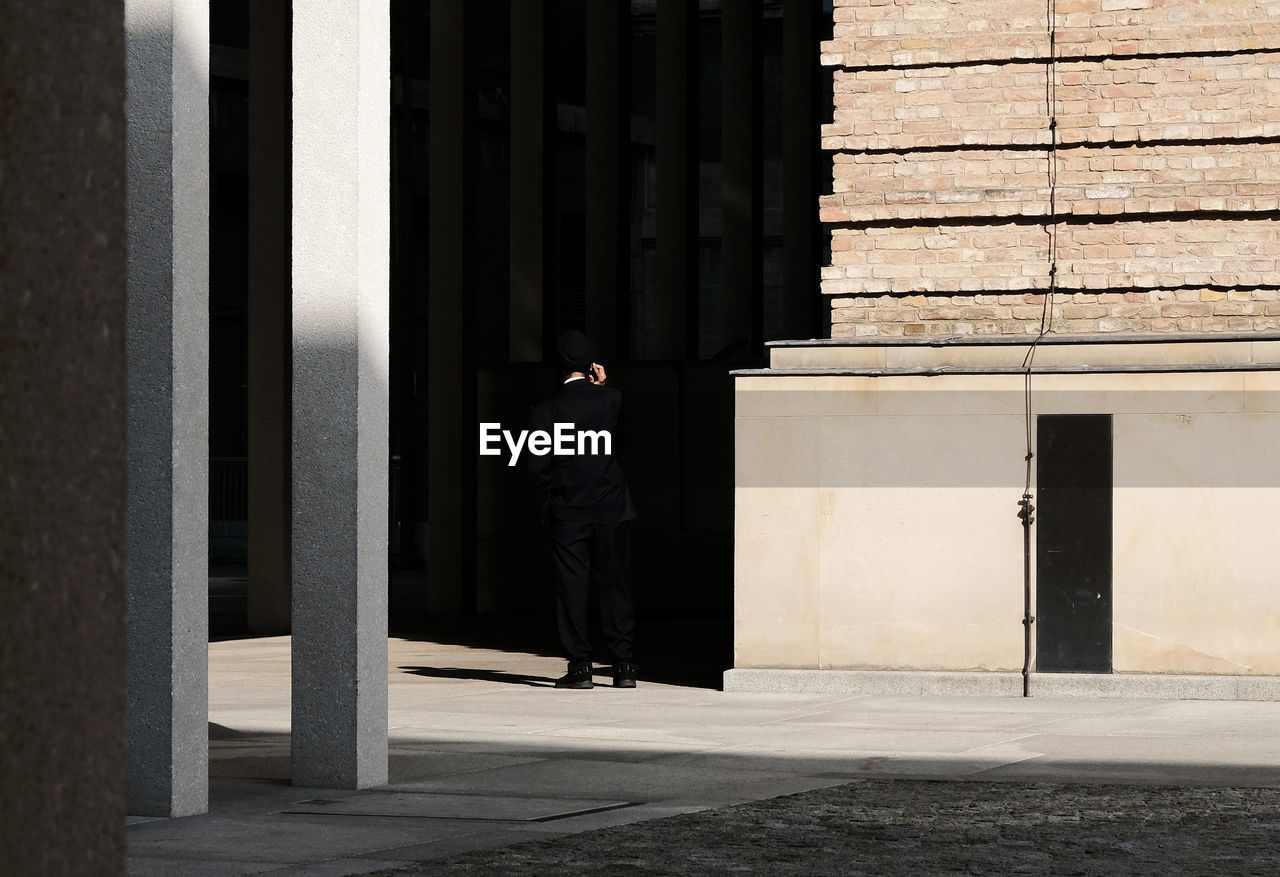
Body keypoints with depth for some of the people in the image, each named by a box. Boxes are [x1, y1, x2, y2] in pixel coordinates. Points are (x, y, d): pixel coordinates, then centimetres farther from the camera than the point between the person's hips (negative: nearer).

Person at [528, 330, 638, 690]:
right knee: (616, 587, 6)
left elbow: (538, 467, -8)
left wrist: (551, 500, 7)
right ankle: (623, 666, 5)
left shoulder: (545, 411, -7)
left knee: (571, 589, 3)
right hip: (612, 508, 2)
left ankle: (579, 666, 1)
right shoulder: (611, 398, -3)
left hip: (566, 512, -2)